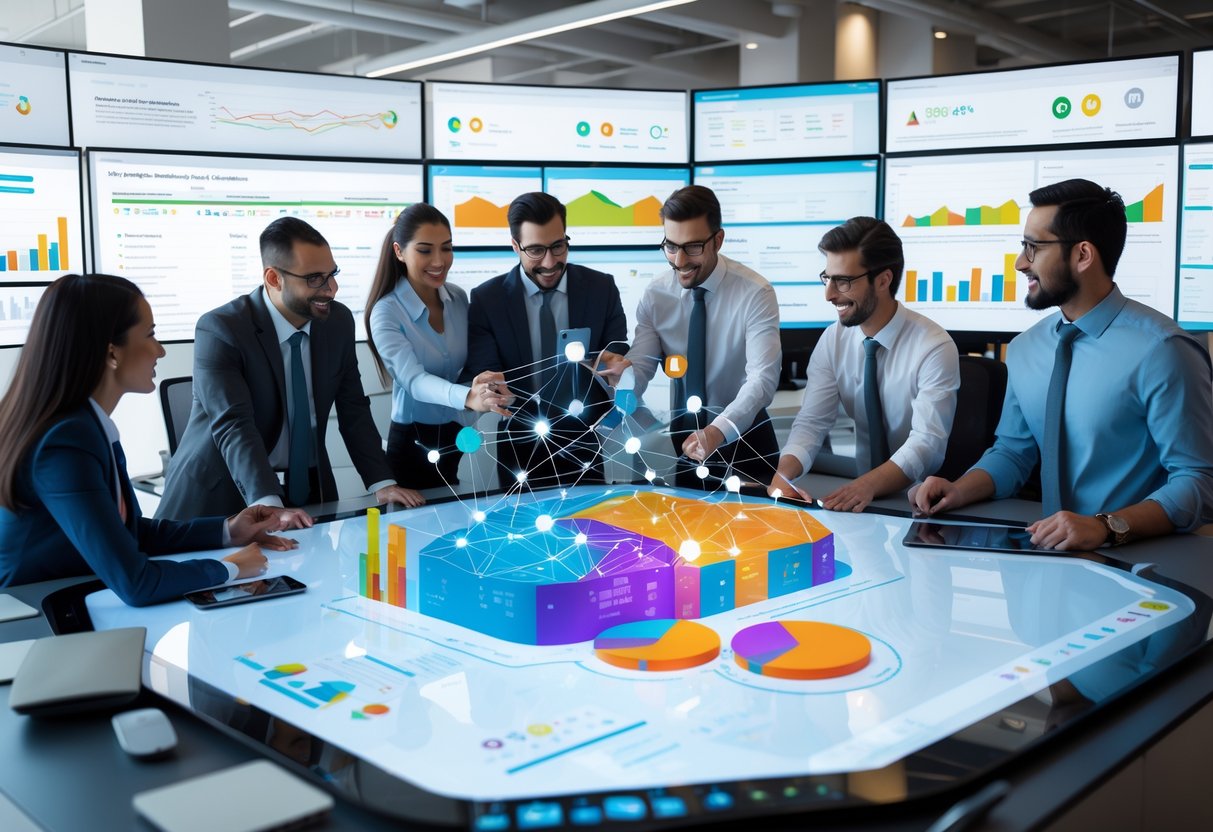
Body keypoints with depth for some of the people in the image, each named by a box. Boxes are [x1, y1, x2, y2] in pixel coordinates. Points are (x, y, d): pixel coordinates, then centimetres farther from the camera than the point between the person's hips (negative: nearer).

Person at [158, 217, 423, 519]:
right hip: (225, 494, -3)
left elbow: (353, 410, 4)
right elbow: (233, 425, -25)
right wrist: (268, 505, -38)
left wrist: (382, 483, -9)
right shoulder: (220, 330, -16)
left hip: (307, 489, 3)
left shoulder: (338, 321, 0)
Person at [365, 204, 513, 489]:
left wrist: (486, 389, -17)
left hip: (456, 438, 5)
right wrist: (468, 397, -47)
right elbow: (413, 379, -29)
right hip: (414, 444, -4)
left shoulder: (459, 298, -1)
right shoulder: (386, 312, -17)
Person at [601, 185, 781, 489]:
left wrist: (718, 430, -43)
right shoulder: (655, 295, -6)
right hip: (684, 435, 3)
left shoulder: (755, 293, -17)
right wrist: (623, 372, -35)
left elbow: (763, 378, -26)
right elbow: (640, 371, -9)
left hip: (744, 435, -2)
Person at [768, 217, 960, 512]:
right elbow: (811, 421, -5)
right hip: (858, 486, 3)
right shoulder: (832, 340, -1)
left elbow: (928, 441, -21)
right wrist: (784, 473, -26)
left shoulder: (934, 347, -14)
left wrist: (868, 485, -39)